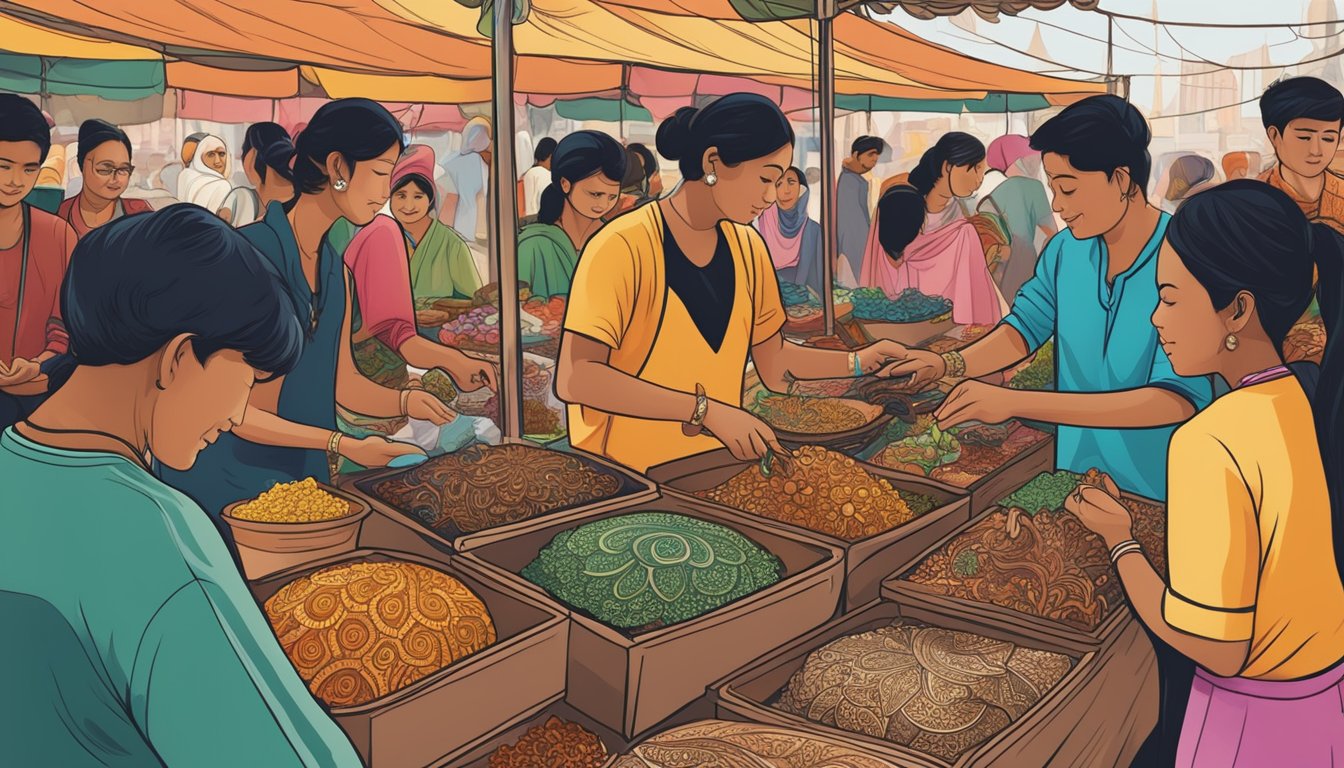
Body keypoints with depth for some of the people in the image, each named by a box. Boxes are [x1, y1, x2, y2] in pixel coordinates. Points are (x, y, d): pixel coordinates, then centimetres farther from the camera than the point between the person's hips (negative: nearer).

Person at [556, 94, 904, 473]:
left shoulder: (747, 248, 6)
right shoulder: (624, 246, -15)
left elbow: (774, 363, 15)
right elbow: (574, 379, -24)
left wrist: (860, 362, 1)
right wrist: (706, 409, -28)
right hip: (626, 479, -6)